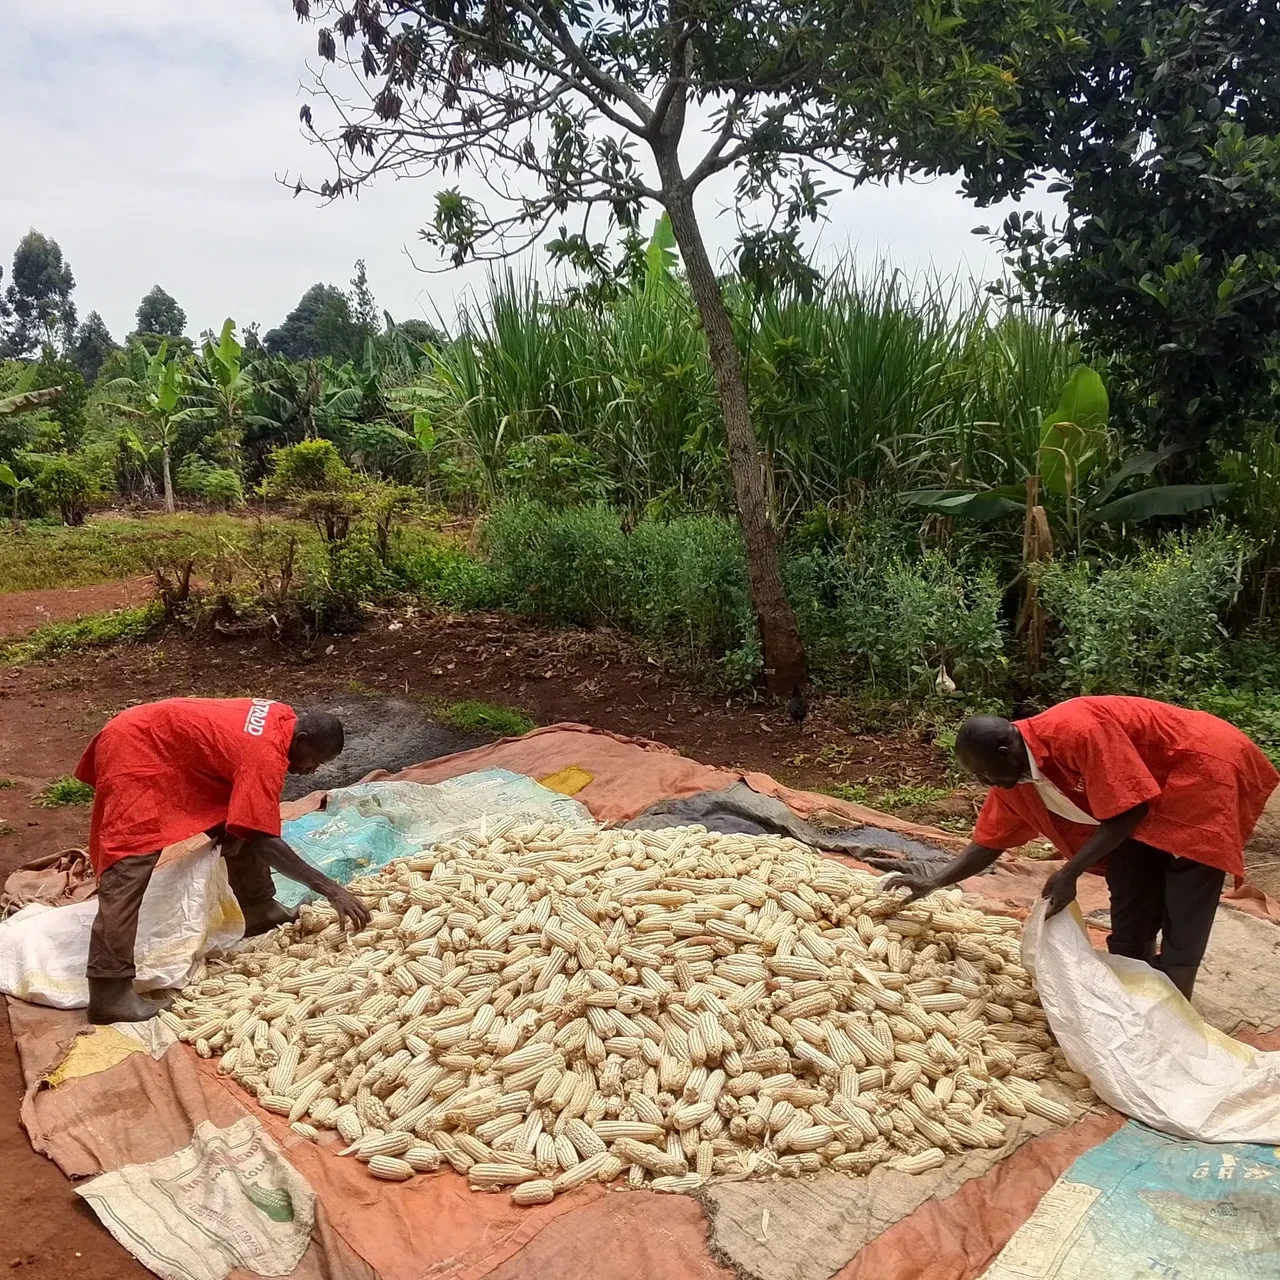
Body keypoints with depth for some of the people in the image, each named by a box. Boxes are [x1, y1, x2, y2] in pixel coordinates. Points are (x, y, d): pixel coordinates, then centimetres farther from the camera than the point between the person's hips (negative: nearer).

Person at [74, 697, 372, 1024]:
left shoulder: (284, 718, -2)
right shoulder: (265, 755, -29)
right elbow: (264, 840, -31)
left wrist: (232, 833, 7)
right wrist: (330, 889, -30)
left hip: (163, 742, 10)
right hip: (133, 751, -10)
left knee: (238, 824, 11)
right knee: (132, 866, -18)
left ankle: (259, 911, 25)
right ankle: (108, 994, -21)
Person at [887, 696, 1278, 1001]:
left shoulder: (1079, 732, -34)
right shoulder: (1011, 781, -7)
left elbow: (1128, 812, -27)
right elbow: (988, 844, 4)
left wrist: (1070, 873, -25)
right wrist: (932, 882, -2)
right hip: (1151, 793, 8)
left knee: (1180, 918, -8)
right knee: (1130, 905, 5)